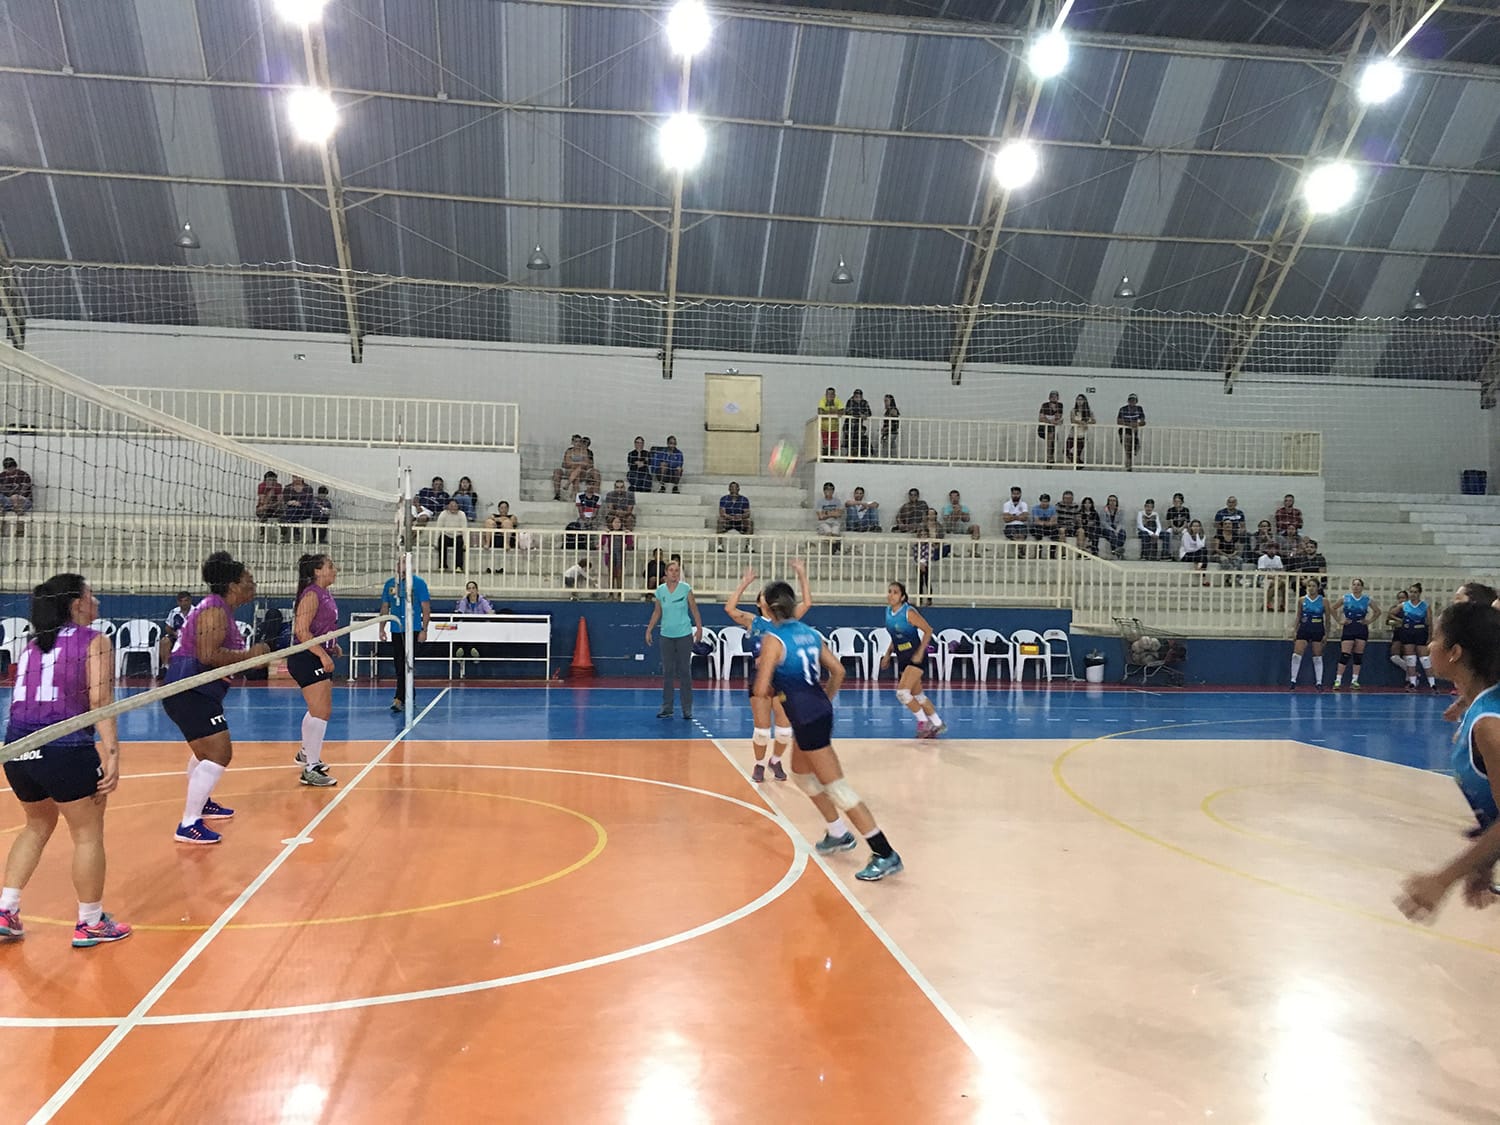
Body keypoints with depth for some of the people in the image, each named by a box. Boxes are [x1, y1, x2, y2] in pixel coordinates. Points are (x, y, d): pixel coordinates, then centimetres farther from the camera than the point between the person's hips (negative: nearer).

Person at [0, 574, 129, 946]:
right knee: (88, 834, 8)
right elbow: (100, 701, -12)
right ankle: (90, 924, 17)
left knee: (38, 825, 28)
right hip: (64, 749, -7)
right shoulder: (94, 641, -2)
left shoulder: (33, 644, 18)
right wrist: (112, 753, -16)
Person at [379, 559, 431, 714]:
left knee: (406, 665, -11)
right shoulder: (389, 583, 12)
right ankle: (409, 699, 20)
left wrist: (424, 630, -9)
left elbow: (426, 608, -3)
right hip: (395, 630, 5)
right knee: (398, 666, 9)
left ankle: (400, 699, -14)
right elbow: (385, 608, 18)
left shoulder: (418, 582, -1)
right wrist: (382, 628, 11)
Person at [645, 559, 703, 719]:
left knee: (684, 672, 1)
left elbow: (694, 610, 1)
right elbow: (657, 612, 13)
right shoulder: (660, 590, 3)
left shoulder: (686, 588, -3)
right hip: (666, 636, 2)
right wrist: (649, 630, 10)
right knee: (667, 672, 4)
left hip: (684, 635, -2)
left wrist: (699, 628, -4)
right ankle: (666, 708, 9)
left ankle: (687, 709, 6)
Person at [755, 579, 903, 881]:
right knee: (801, 774, 28)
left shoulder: (773, 639, -14)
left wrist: (769, 691, 5)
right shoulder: (809, 632, 8)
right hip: (821, 710, 9)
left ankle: (885, 854, -5)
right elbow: (838, 670, 11)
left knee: (836, 786, -5)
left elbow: (761, 690, -17)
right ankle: (838, 834, 34)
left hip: (805, 718, -9)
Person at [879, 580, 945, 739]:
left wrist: (920, 653, -19)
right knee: (917, 696, 14)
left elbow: (928, 631, -13)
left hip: (915, 657, -8)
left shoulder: (909, 612, -17)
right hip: (902, 659, 8)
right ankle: (938, 724, 29)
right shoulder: (888, 612, 5)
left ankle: (923, 722, 1)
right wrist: (888, 654, 12)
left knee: (902, 692, -18)